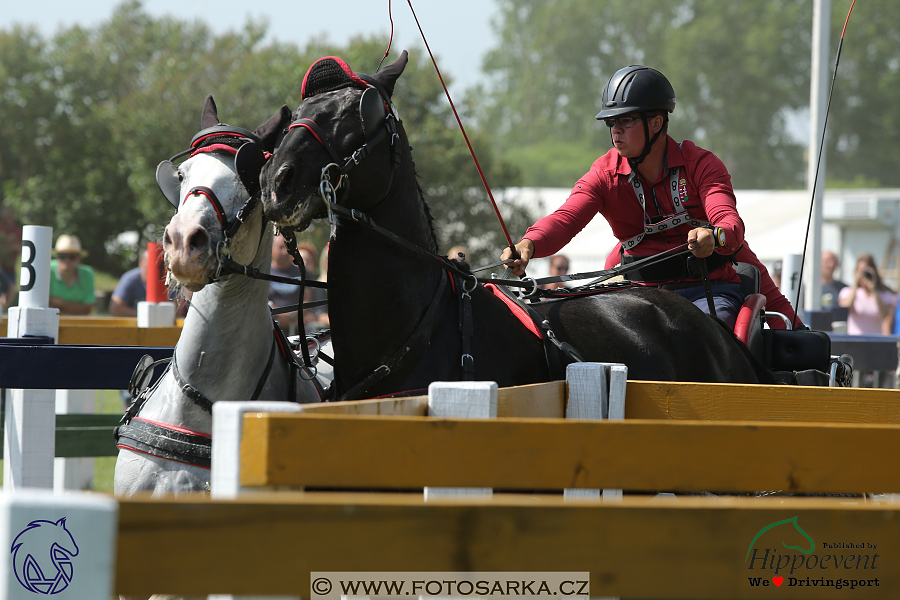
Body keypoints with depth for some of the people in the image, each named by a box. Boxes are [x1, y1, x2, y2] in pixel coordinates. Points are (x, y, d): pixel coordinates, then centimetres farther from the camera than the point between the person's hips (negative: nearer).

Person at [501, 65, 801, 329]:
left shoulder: (700, 165, -5)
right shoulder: (605, 174, 2)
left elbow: (731, 222, -21)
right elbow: (565, 218, -15)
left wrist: (714, 236, -48)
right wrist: (528, 245, -39)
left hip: (709, 288, -3)